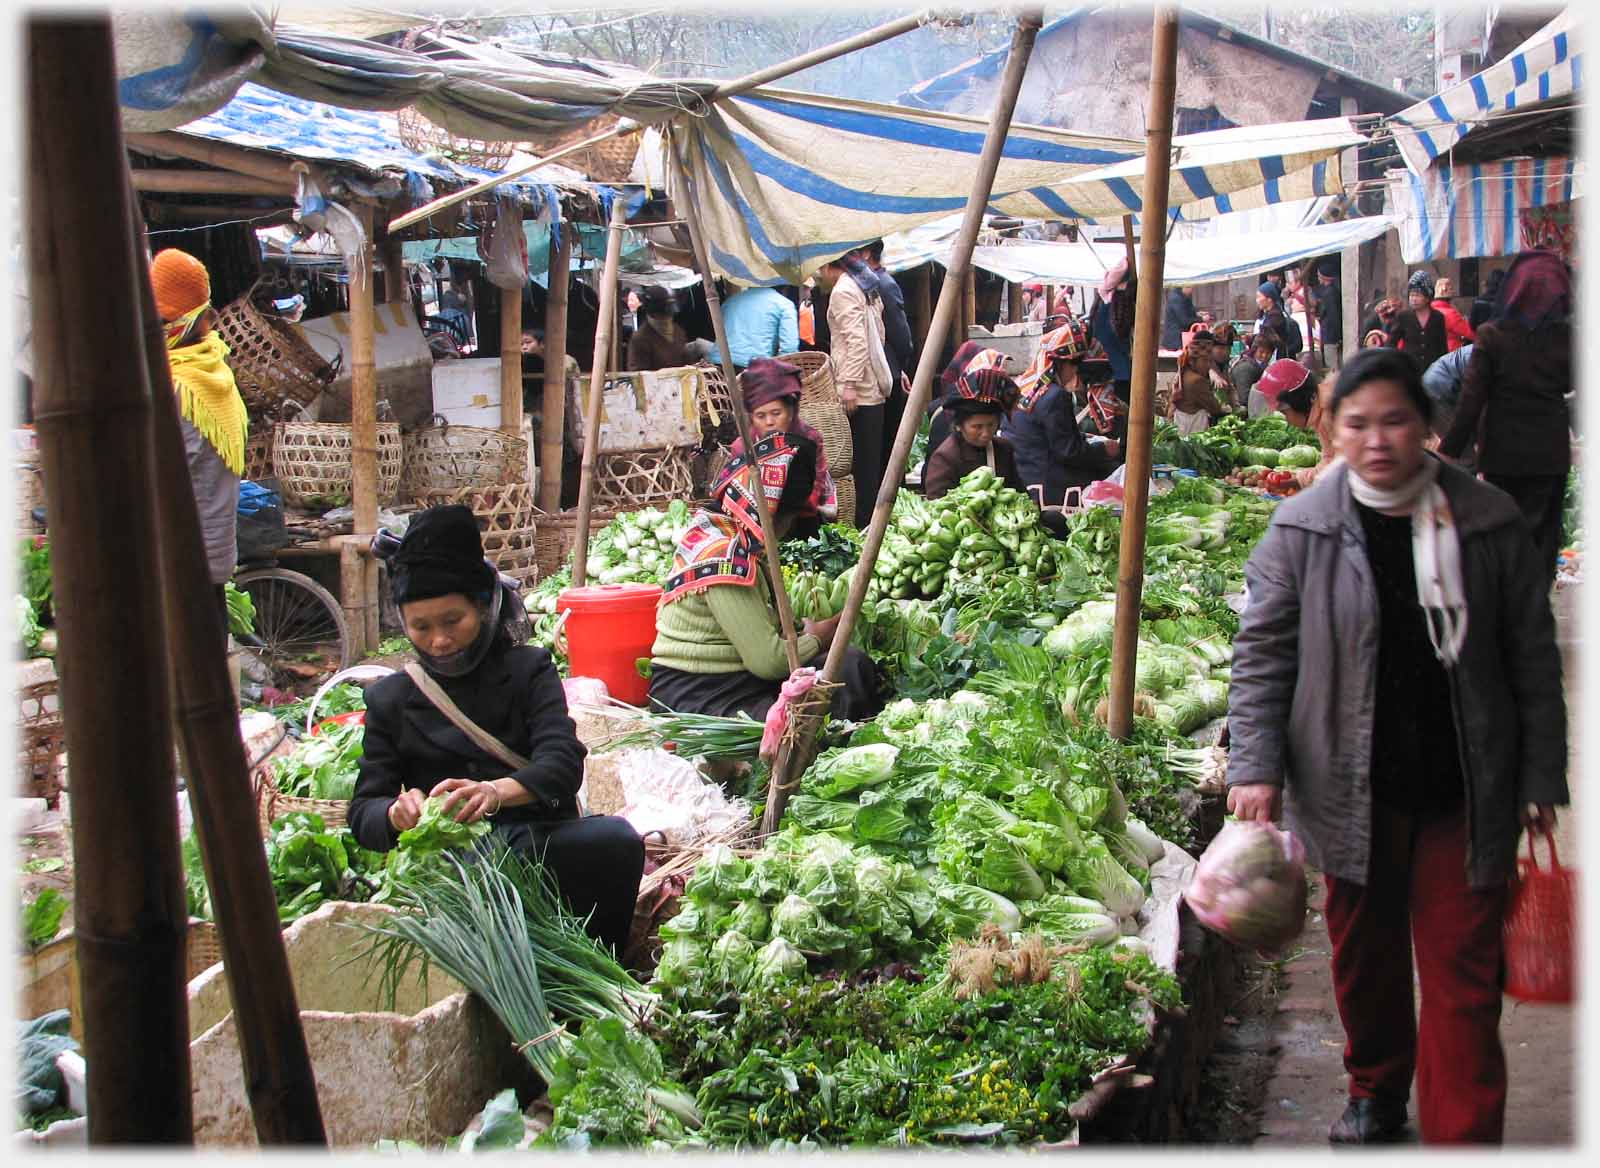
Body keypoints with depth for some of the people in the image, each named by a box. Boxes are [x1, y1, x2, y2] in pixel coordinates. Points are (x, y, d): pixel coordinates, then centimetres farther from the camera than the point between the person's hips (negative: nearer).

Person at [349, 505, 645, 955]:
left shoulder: (528, 670, 13)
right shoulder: (390, 699, 17)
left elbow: (563, 763, -5)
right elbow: (363, 811, 10)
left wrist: (498, 791, -28)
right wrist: (398, 812, -17)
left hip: (536, 840, 1)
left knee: (616, 839, -33)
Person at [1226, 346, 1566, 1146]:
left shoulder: (1487, 523, -3)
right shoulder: (1302, 529, -4)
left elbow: (1533, 660, 3)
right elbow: (1261, 653, -1)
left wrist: (1541, 778, 2)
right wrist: (1254, 766, -9)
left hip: (1462, 791, -1)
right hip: (1351, 788, 1)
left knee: (1462, 972, 1)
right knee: (1364, 954, 17)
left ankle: (1464, 1135, 9)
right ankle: (1376, 1093, 39)